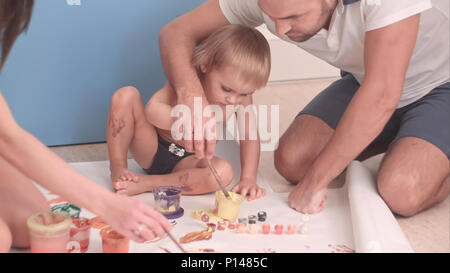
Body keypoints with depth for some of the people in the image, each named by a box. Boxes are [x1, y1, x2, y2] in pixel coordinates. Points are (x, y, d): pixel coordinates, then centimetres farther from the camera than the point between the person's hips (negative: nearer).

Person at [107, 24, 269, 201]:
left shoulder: (240, 94, -11)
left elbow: (249, 137, -7)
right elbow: (152, 110, -32)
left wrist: (248, 179, -19)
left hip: (186, 161, 2)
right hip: (152, 148, -1)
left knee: (223, 172, -34)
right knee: (126, 95, -25)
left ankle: (146, 184, -24)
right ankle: (118, 169, -14)